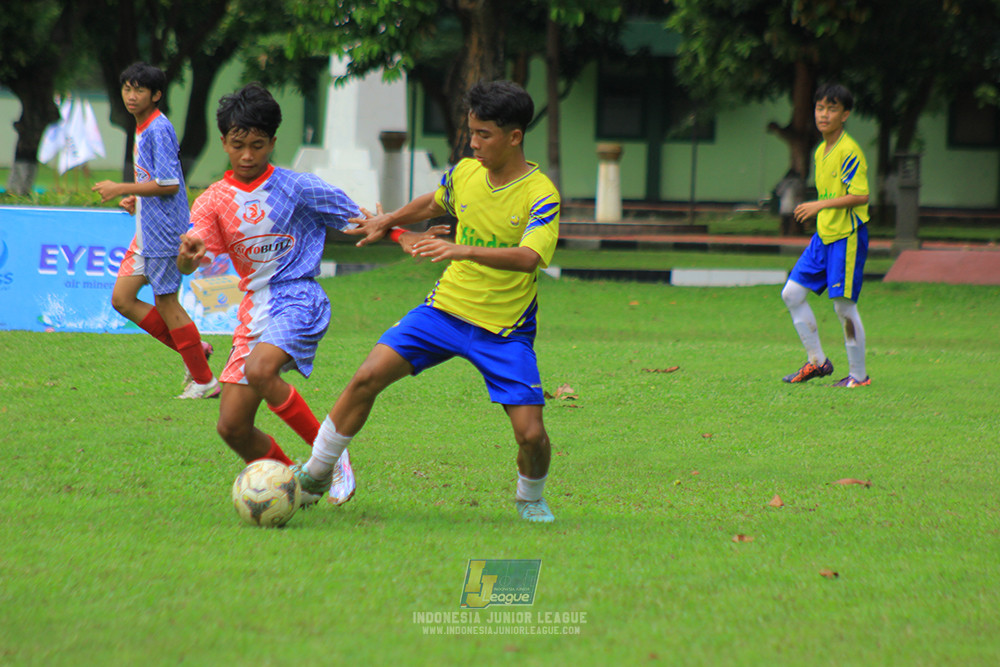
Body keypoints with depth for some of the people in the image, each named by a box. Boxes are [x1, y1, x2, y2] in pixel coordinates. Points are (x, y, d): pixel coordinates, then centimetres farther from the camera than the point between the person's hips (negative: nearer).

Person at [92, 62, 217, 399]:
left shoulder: (159, 130, -16)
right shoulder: (142, 129, 15)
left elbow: (168, 185, -22)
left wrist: (121, 189, -18)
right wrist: (136, 199, 12)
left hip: (163, 231, -10)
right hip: (146, 231, 10)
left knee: (166, 302, -4)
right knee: (122, 299, 7)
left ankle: (204, 381, 6)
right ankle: (193, 348, 15)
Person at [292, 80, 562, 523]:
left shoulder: (540, 195, -18)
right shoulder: (465, 172, 0)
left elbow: (529, 257, -36)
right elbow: (434, 203, 24)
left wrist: (462, 250, -46)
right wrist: (388, 221, 26)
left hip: (506, 330, -4)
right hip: (446, 306, 4)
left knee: (531, 434, -13)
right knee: (368, 376, -11)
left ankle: (530, 498, 21)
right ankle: (315, 475, 4)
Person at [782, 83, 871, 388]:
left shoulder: (849, 151, -15)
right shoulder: (821, 151, 12)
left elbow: (861, 195, -22)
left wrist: (821, 205, -23)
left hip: (847, 236, -9)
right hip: (823, 236, 9)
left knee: (844, 305, -5)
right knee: (792, 294, 6)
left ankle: (859, 374, 7)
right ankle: (817, 361, 15)